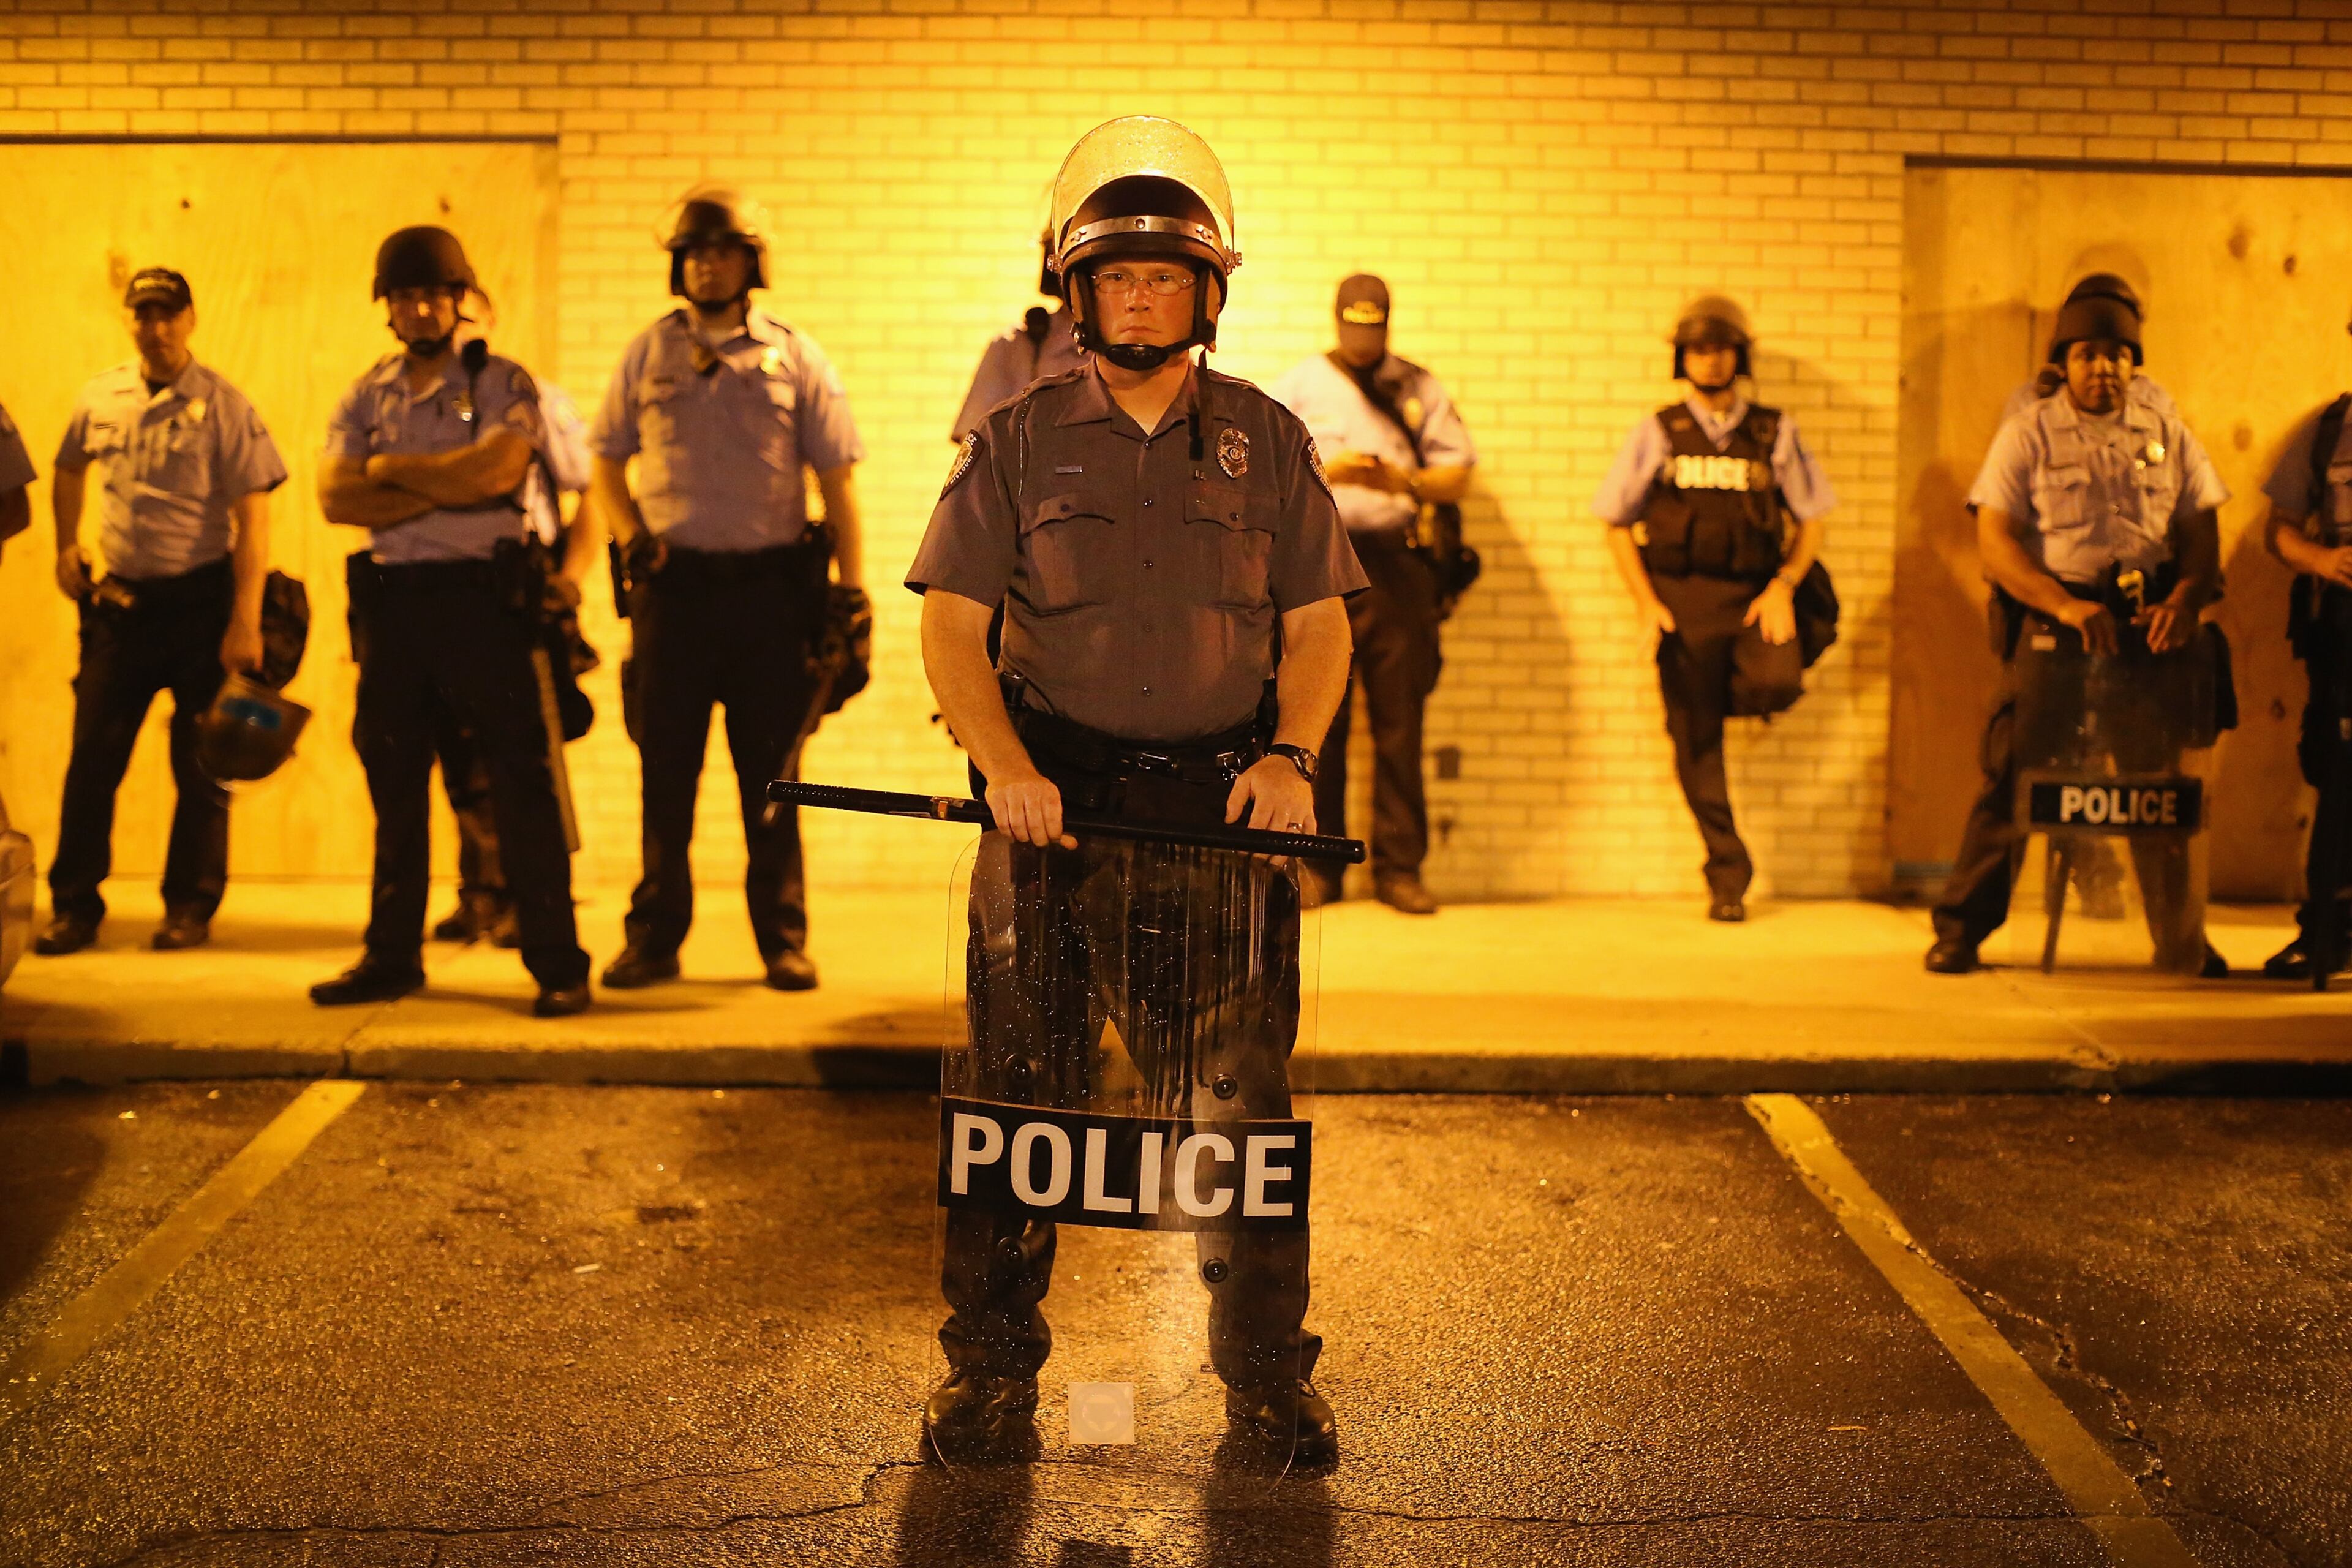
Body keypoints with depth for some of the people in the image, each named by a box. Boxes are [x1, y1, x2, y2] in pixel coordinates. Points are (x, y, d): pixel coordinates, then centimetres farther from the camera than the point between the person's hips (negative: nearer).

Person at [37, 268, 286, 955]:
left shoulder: (223, 405, -7)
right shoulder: (101, 397, 6)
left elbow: (252, 518, -10)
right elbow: (70, 469, 26)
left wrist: (246, 622, -16)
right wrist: (66, 546, 12)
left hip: (200, 598, -3)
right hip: (119, 600, 4)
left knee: (200, 764, 4)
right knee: (92, 759, 4)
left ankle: (190, 907, 16)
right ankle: (73, 906, 13)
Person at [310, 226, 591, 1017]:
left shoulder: (504, 384, 1)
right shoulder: (365, 397, 12)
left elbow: (494, 471, -17)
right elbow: (336, 499, -2)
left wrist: (393, 469, -5)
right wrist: (445, 489, -10)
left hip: (480, 595, -4)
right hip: (390, 597, 5)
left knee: (520, 781, -4)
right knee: (394, 783, 11)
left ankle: (558, 963, 0)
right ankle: (392, 956, 21)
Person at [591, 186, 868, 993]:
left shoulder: (794, 357, 5)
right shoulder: (647, 353, 10)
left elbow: (837, 480, 5)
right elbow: (607, 465, 16)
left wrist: (852, 593, -2)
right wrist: (634, 538, -3)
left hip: (770, 584, -1)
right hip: (674, 584, 1)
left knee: (771, 775, 3)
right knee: (666, 773, 4)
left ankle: (785, 940, 11)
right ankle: (654, 940, 12)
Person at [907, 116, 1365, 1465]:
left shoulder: (1268, 440, 10)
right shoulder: (1019, 440, 6)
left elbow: (1320, 621, 10)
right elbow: (951, 619, 2)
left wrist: (1292, 755, -7)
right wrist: (1004, 765, -13)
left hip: (1230, 794, 1)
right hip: (1057, 796, 0)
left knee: (1244, 1090, 4)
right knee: (1018, 1085, 0)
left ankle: (1268, 1367, 16)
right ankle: (992, 1363, 13)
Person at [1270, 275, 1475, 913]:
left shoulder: (1419, 388, 13)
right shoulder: (1299, 386, 10)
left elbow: (1457, 473, 9)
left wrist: (1405, 482, -10)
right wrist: (1327, 470, -12)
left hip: (1398, 565, 1)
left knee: (1400, 724, 0)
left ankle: (1399, 867, 6)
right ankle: (1318, 865, 8)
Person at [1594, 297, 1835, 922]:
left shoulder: (1775, 431, 8)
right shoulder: (1658, 434, 7)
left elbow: (1812, 518, 10)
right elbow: (1617, 523, 8)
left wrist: (1783, 587, -5)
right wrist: (1645, 602, -3)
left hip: (1755, 594, 0)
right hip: (1683, 599, 0)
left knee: (1780, 684, -29)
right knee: (1696, 744, 0)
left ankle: (1727, 695, 9)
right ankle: (1728, 878, 12)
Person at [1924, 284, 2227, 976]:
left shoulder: (2169, 436, 14)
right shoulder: (2028, 435, 4)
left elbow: (2202, 535, 10)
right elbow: (1996, 543, -5)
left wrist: (2185, 599, -12)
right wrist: (2066, 605, -19)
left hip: (2149, 624, 3)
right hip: (2052, 617, -3)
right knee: (2011, 770, -8)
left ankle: (2180, 938, 19)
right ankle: (1961, 929, -1)